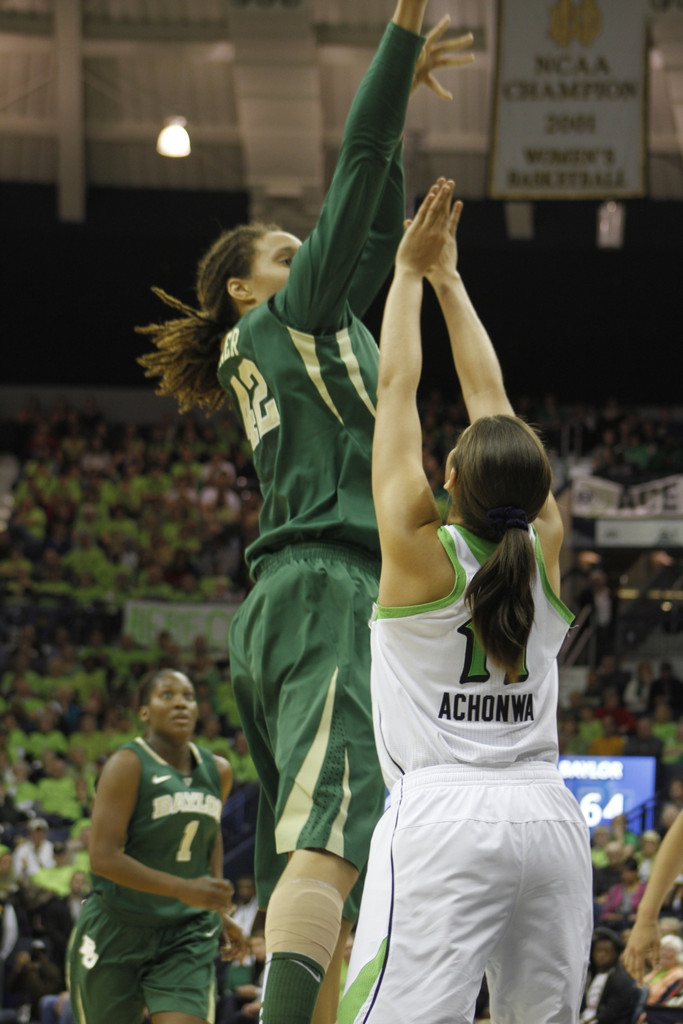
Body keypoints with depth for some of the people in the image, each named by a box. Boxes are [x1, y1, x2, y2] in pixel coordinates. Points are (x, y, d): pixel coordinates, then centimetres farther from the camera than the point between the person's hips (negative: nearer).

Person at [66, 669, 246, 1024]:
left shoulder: (218, 771, 5)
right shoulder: (128, 765, -14)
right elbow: (103, 857, -22)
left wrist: (218, 909, 19)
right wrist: (184, 889, -27)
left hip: (186, 936, 3)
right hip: (117, 930, -3)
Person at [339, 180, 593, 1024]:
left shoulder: (420, 548, -5)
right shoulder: (543, 546, 6)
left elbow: (396, 390, 4)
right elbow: (492, 399, 16)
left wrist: (411, 273, 14)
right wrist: (447, 279, 25)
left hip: (444, 818, -5)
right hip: (548, 814, 5)